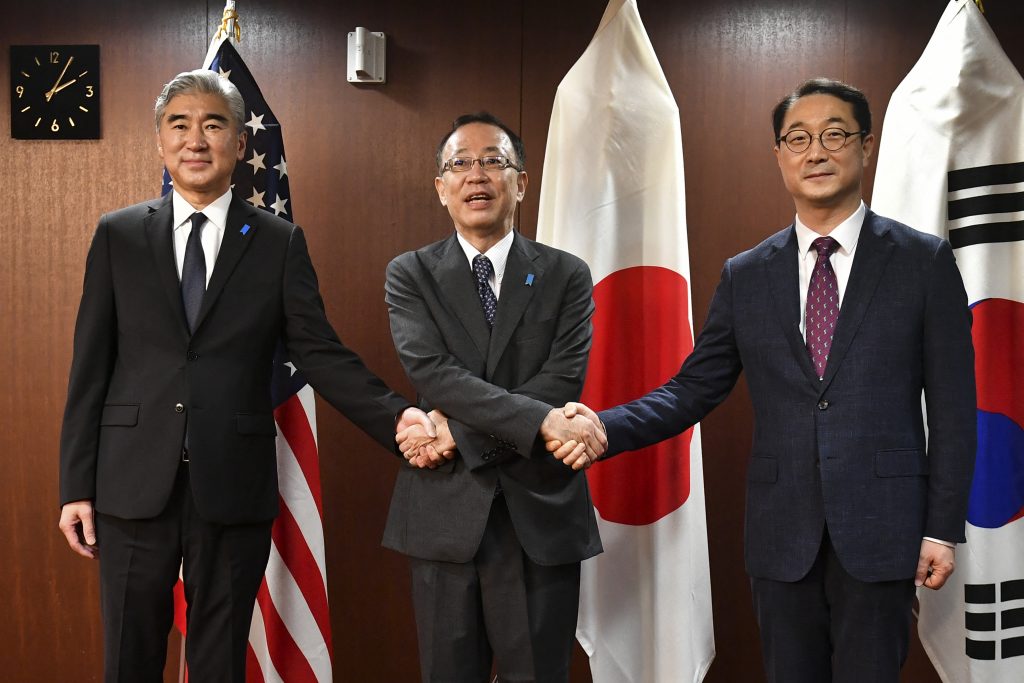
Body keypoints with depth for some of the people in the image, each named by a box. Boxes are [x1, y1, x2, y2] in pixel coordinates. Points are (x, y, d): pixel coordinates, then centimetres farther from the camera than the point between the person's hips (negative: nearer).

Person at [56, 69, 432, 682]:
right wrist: (77, 486, 1)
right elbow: (91, 367, 4)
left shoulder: (280, 243, 3)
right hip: (135, 486, 1)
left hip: (234, 489, 0)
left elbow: (319, 351, -1)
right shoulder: (118, 235, 5)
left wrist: (395, 416, -17)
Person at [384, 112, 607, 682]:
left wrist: (457, 430, -16)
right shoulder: (410, 275, 3)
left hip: (541, 514, 0)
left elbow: (563, 382, -9)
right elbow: (433, 372, -12)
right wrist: (541, 420, -22)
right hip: (445, 513, 0)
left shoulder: (567, 275, 4)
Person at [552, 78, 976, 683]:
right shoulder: (746, 277, 7)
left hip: (880, 529, -2)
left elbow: (953, 405, 0)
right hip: (782, 535, 2)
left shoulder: (924, 262, 0)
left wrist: (944, 527, -4)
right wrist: (606, 428, -11)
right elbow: (694, 390, 6)